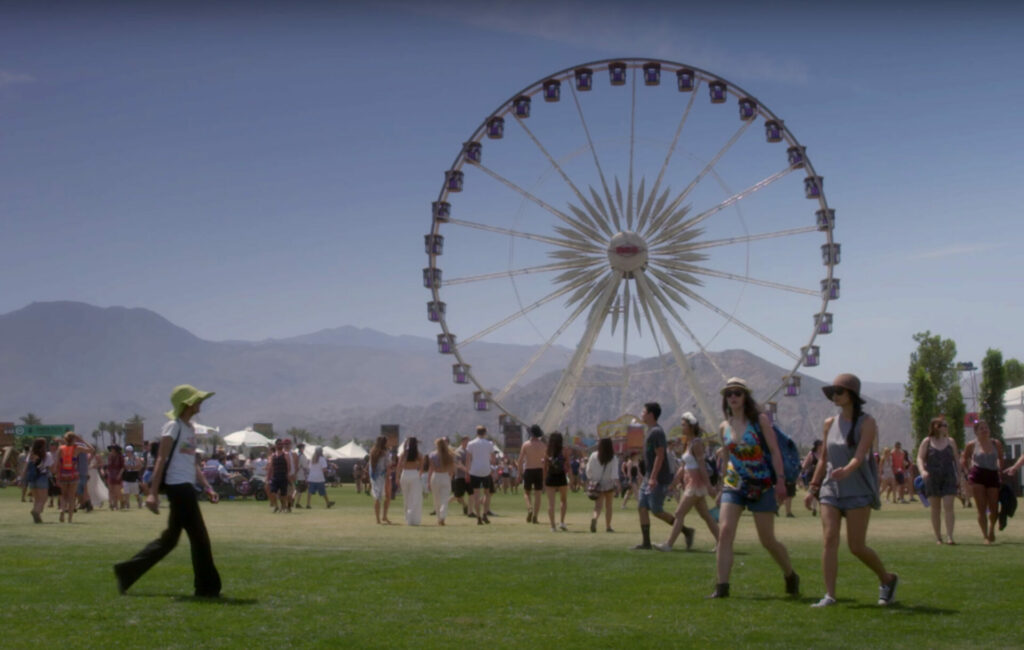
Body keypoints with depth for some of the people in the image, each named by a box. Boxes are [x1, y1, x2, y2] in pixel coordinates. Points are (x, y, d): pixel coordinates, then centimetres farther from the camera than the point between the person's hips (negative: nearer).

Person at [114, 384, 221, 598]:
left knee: (169, 539, 12)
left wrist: (207, 487, 16)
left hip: (187, 488, 10)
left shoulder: (190, 428, 18)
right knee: (199, 537, -5)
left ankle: (127, 571, 17)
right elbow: (161, 460, -14)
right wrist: (153, 493, -20)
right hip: (178, 485, -10)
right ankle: (207, 587, 1)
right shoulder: (173, 427, -9)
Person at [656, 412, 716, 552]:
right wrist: (673, 483, 16)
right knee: (705, 515, 11)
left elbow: (702, 465, -18)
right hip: (691, 482, 10)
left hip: (696, 482, -10)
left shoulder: (696, 443, -13)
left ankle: (669, 544, -7)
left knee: (679, 513, -9)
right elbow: (683, 467, 18)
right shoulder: (688, 443, 15)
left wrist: (708, 485, -21)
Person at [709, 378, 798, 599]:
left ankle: (791, 577, 28)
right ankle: (722, 586, -15)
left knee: (767, 540, 2)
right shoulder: (724, 427, 8)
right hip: (733, 485, 3)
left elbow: (774, 451, -6)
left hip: (761, 485, -3)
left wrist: (780, 481, -14)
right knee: (725, 531, -16)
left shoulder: (760, 420, -4)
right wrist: (723, 482, 18)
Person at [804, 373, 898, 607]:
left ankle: (887, 579, 22)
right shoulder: (830, 423, 10)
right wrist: (813, 488, 16)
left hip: (858, 490, -4)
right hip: (831, 489, 5)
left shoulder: (866, 423, -6)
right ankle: (829, 595, -10)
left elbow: (860, 455, -20)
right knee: (830, 539, -10)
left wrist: (846, 470, -39)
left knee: (857, 546, -4)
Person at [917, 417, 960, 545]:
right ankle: (938, 537, 11)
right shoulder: (927, 442, 2)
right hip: (932, 478, -1)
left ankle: (949, 536, -13)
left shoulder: (951, 441, 10)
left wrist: (958, 474, 10)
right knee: (935, 508, 4)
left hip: (948, 477, 1)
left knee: (949, 506, -11)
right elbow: (920, 458, -2)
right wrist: (922, 470, -20)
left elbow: (956, 459, 16)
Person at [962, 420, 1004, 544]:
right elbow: (964, 461, 13)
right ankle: (985, 536, -1)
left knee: (994, 510, 3)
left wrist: (1000, 470, 9)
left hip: (993, 476, 2)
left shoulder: (996, 444, 6)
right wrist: (968, 473, 1)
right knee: (981, 509, -6)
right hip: (978, 476, -2)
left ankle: (992, 528, 34)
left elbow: (1000, 459, 21)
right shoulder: (971, 445, 1)